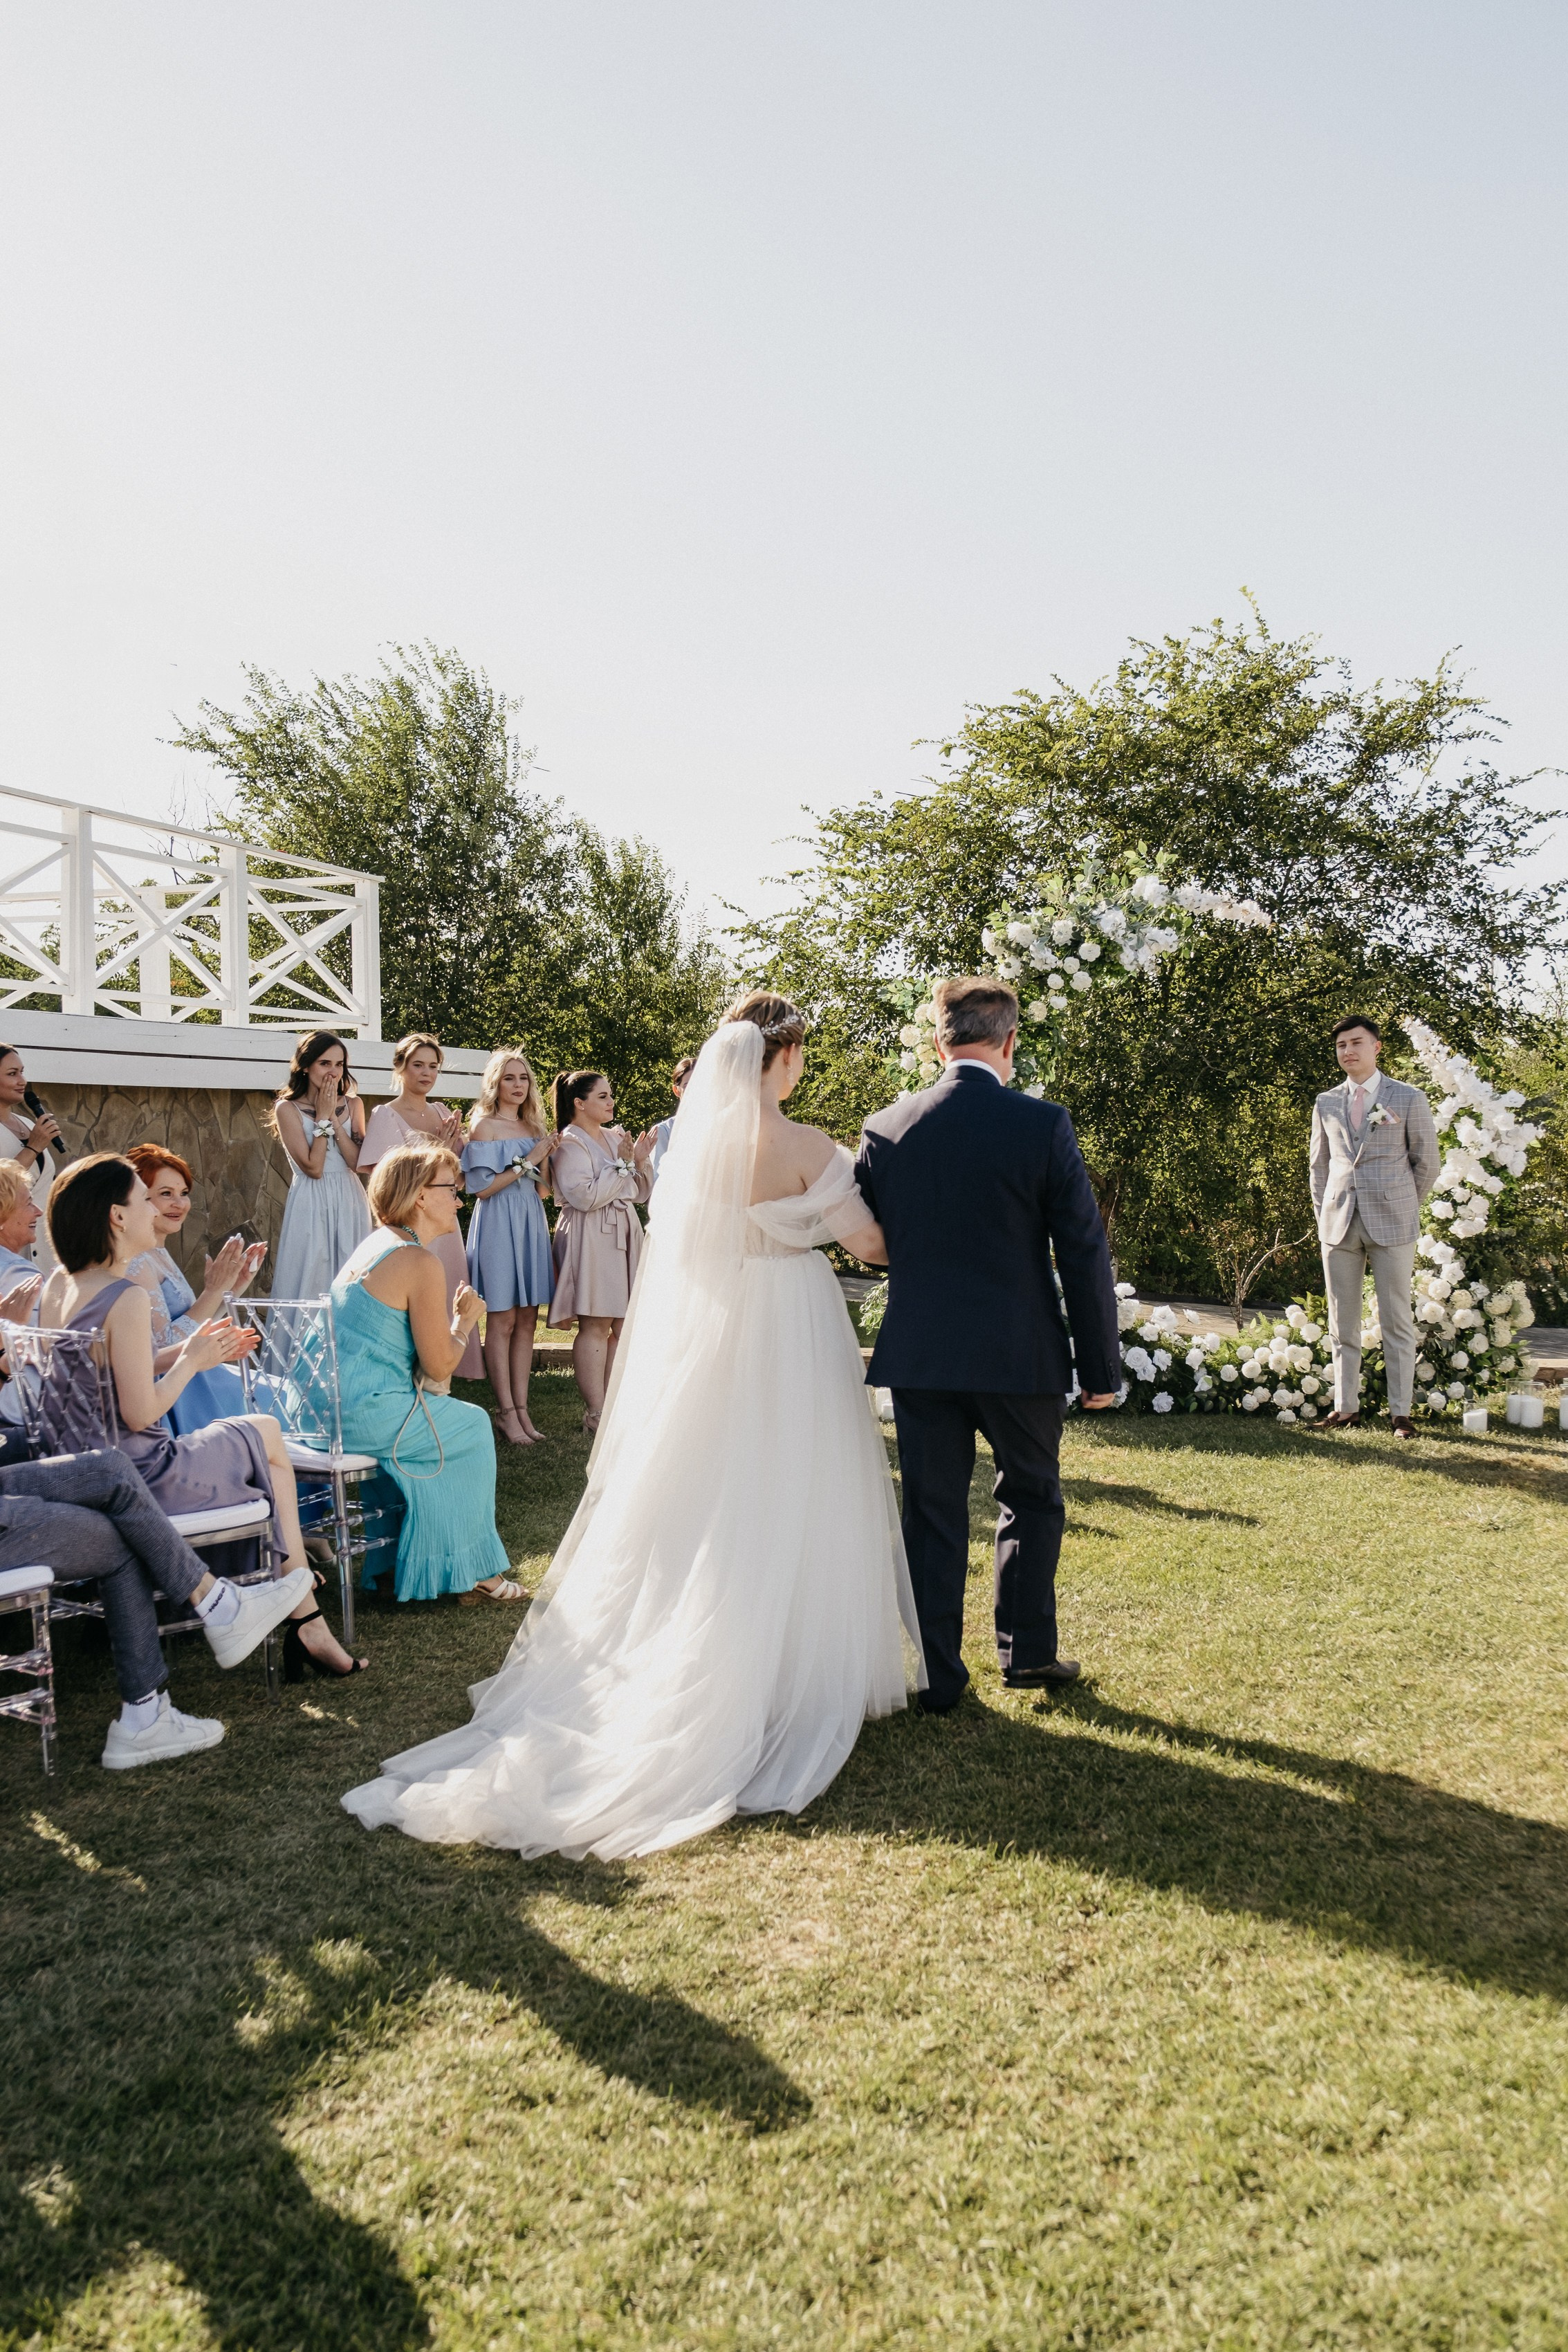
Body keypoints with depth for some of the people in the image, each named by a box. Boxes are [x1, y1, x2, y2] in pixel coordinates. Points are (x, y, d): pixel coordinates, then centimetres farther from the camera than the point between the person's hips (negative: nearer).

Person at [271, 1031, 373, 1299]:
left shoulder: (353, 1104, 7)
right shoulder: (288, 1108, -5)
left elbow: (357, 1162, -4)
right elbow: (313, 1168, -13)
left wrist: (333, 1117, -8)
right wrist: (323, 1117, -10)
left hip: (350, 1202, 4)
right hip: (312, 1204, -4)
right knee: (312, 1281, -2)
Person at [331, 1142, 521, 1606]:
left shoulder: (375, 1245, 15)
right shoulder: (420, 1262, -16)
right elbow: (440, 1365, -13)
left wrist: (450, 1318, 12)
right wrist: (464, 1321, 3)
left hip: (333, 1406, 9)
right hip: (368, 1415, -9)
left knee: (458, 1419, 24)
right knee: (473, 1425, 11)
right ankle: (473, 1571, 25)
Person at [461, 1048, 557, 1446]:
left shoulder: (534, 1127, 14)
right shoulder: (484, 1125, -4)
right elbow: (482, 1188, -11)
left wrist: (544, 1158, -3)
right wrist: (526, 1162, -11)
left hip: (531, 1223, 6)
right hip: (498, 1225, -6)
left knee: (527, 1322, 6)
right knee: (502, 1321, -3)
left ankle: (522, 1409, 10)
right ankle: (508, 1414, 1)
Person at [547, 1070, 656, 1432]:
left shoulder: (616, 1137, 14)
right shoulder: (569, 1143, -7)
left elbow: (641, 1193, 17)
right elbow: (585, 1197, -17)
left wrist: (641, 1162, -1)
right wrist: (623, 1164, -12)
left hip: (625, 1235, 7)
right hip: (590, 1240, -7)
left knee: (623, 1325, 6)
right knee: (595, 1326, -5)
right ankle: (595, 1413, 1)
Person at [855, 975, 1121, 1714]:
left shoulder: (886, 1128, -2)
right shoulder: (1043, 1126, -10)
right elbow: (1085, 1255, -8)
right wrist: (1101, 1366, 0)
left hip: (917, 1351, 2)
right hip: (1020, 1354, -2)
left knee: (932, 1513, 11)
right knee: (1030, 1497, 20)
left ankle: (938, 1677, 18)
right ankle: (1026, 1649, 23)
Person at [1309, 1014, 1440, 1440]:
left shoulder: (1409, 1099, 2)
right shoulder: (1326, 1104, 11)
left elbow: (1428, 1163, 7)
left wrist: (1403, 1208, 9)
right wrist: (1324, 1213, 9)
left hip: (1391, 1224, -3)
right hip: (1339, 1225, 3)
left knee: (1397, 1321, 0)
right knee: (1342, 1323, 6)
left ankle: (1401, 1411, 6)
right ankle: (1346, 1406, 13)